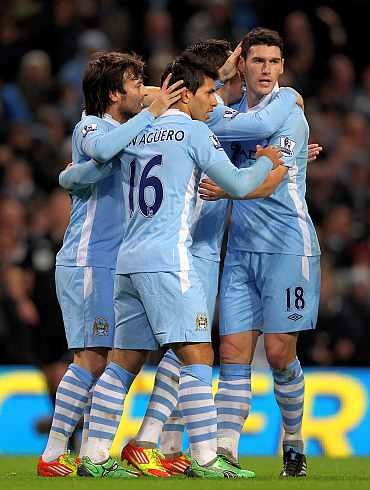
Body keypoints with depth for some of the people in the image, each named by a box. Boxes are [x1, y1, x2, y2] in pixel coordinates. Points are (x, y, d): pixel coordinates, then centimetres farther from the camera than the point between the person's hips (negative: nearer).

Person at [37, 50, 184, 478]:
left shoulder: (131, 131, 17)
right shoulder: (90, 127, -9)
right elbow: (103, 149, -33)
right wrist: (152, 114, -27)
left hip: (113, 264, 9)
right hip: (87, 262, -9)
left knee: (102, 362, 6)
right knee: (91, 358, -12)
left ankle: (89, 454, 9)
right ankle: (52, 457, -10)